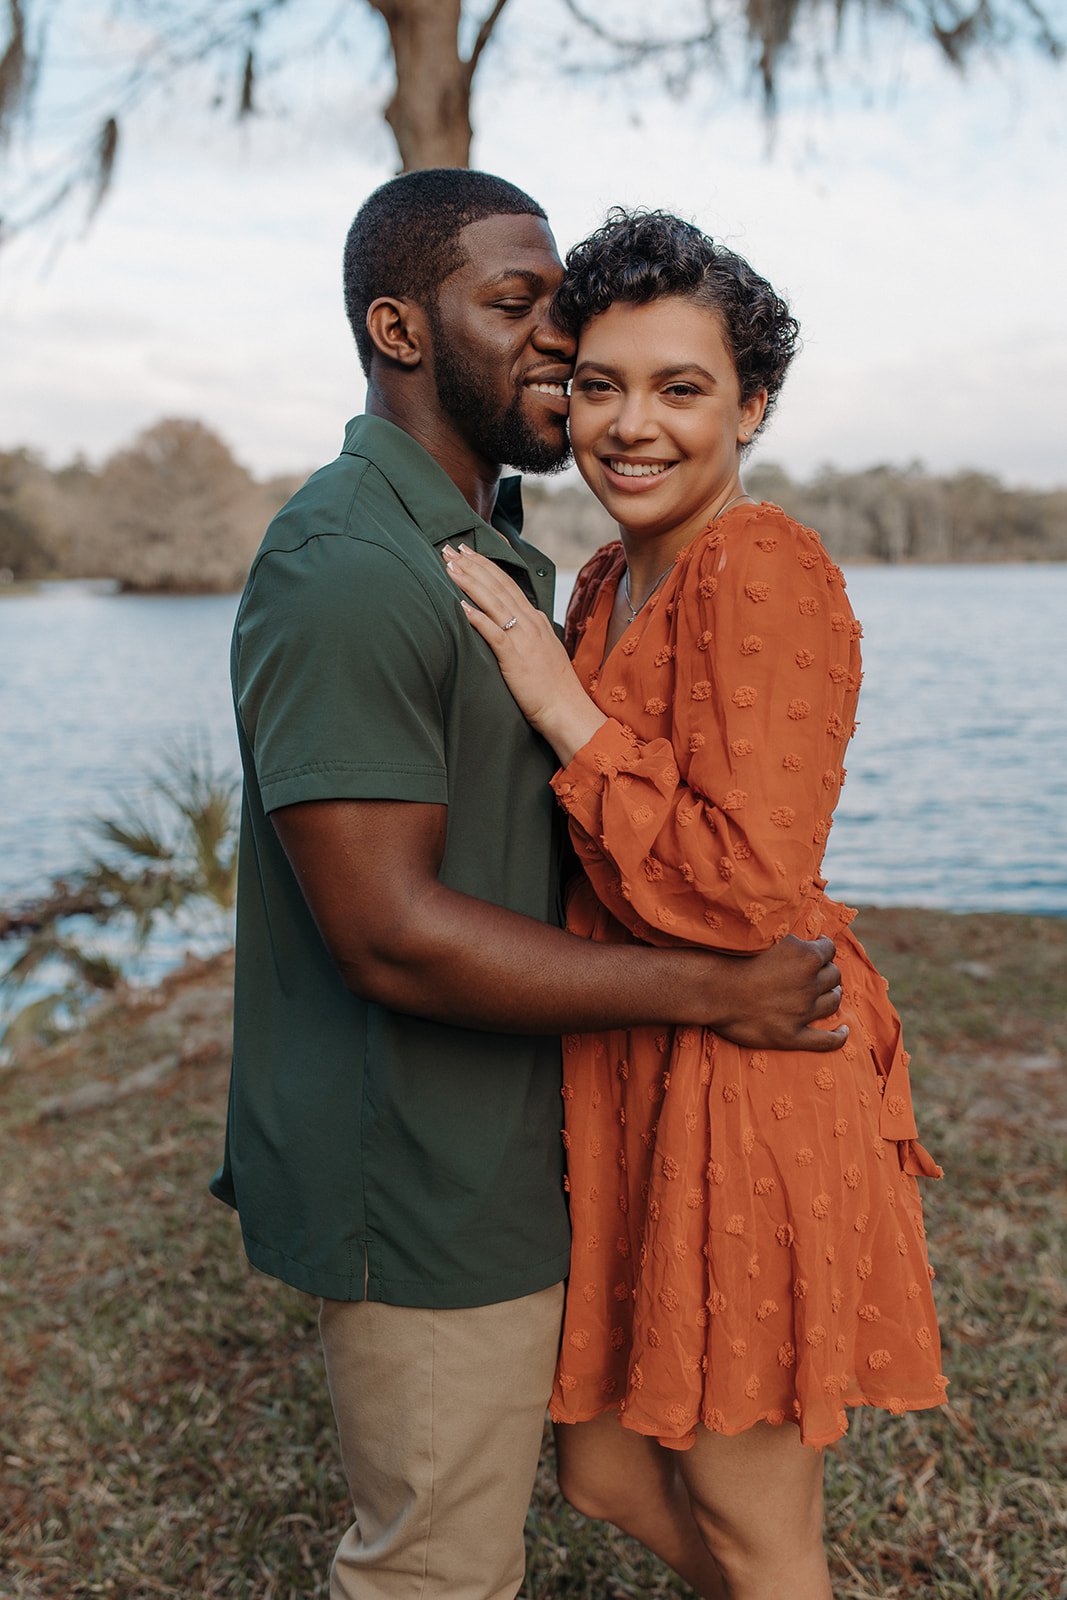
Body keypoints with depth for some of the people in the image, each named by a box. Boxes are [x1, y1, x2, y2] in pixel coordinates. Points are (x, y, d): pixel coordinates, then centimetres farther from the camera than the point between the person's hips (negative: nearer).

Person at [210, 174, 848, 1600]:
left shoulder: (493, 552, 11)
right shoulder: (345, 569, -23)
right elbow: (391, 935, -28)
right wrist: (714, 989, -21)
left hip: (495, 1153, 10)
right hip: (422, 1191, -10)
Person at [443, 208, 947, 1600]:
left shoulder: (765, 570, -17)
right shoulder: (613, 581, 10)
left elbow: (747, 889, -24)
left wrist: (563, 707, -20)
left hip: (743, 1084, -9)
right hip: (629, 1083, 9)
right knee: (608, 1470, 22)